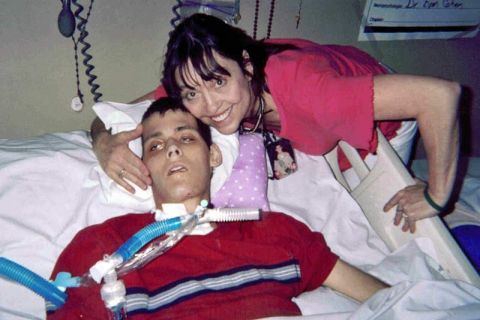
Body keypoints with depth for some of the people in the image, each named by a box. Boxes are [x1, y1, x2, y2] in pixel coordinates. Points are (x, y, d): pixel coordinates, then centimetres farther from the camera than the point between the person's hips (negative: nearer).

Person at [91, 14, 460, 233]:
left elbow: (441, 94, -49)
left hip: (379, 127, -3)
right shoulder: (197, 81, -30)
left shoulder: (303, 89, -48)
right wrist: (105, 142, -44)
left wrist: (435, 196, -38)